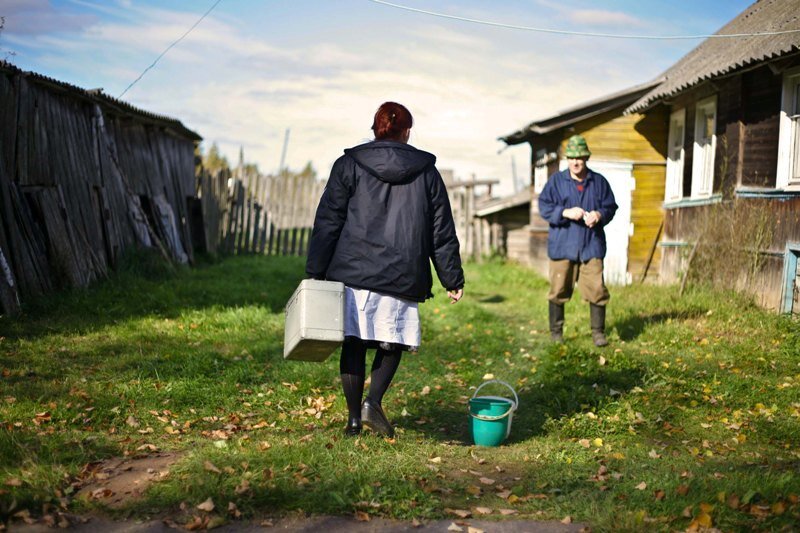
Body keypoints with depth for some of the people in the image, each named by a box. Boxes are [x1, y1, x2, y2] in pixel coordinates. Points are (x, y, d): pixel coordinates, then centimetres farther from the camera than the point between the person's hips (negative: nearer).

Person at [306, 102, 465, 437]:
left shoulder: (349, 165, 5)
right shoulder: (426, 171, 10)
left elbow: (328, 222, 1)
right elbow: (442, 232, 10)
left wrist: (316, 272, 2)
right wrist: (453, 279, 15)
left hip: (353, 271, 0)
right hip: (402, 277, 1)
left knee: (354, 343, 7)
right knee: (393, 341, 13)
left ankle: (354, 417, 9)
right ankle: (373, 402, -5)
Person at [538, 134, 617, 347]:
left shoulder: (598, 181, 8)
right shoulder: (556, 181, 4)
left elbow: (610, 206, 10)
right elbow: (544, 206, -1)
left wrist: (599, 214, -12)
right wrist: (565, 212, -16)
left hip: (591, 246, 1)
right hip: (562, 246, -1)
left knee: (596, 290, -3)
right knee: (558, 290, 4)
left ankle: (598, 332, 9)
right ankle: (556, 333, 16)